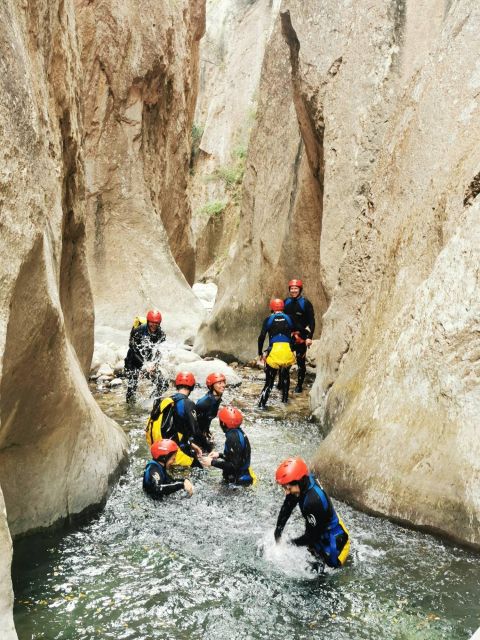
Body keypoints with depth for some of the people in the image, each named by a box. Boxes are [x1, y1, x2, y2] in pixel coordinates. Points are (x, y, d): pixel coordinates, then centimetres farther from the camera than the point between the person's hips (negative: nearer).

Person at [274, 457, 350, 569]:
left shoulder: (314, 500, -41)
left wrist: (291, 543, -16)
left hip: (333, 539, -8)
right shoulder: (305, 480, -18)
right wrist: (278, 530, -5)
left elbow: (313, 534, -27)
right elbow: (287, 507, -2)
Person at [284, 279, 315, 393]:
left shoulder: (305, 303, -6)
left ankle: (300, 385, 15)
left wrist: (309, 337, -16)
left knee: (301, 362, 4)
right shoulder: (286, 302, 8)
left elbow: (312, 321, -7)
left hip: (301, 337, -4)